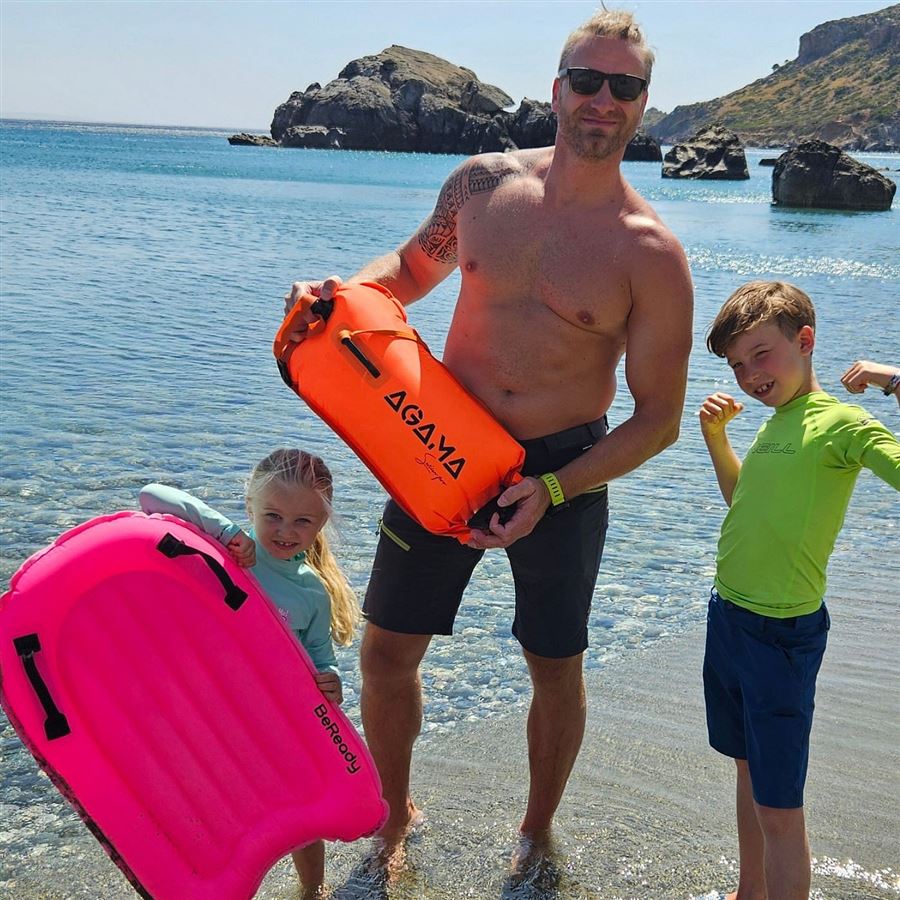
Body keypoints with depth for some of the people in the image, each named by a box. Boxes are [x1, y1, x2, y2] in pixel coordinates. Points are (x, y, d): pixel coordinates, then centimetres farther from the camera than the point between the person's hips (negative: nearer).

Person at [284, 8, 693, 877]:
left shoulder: (651, 256, -13)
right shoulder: (482, 182, -3)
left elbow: (658, 416, -9)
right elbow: (413, 265, 16)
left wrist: (551, 490, -20)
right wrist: (340, 292, -5)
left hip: (565, 471, -2)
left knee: (556, 672, 12)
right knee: (385, 651, 7)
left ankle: (537, 831, 40)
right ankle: (395, 815, 34)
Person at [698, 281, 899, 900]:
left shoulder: (840, 423, -16)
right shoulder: (776, 423, 10)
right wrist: (716, 436, 15)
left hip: (783, 634, -9)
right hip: (727, 618, 9)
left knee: (779, 808, -1)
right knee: (749, 771, 23)